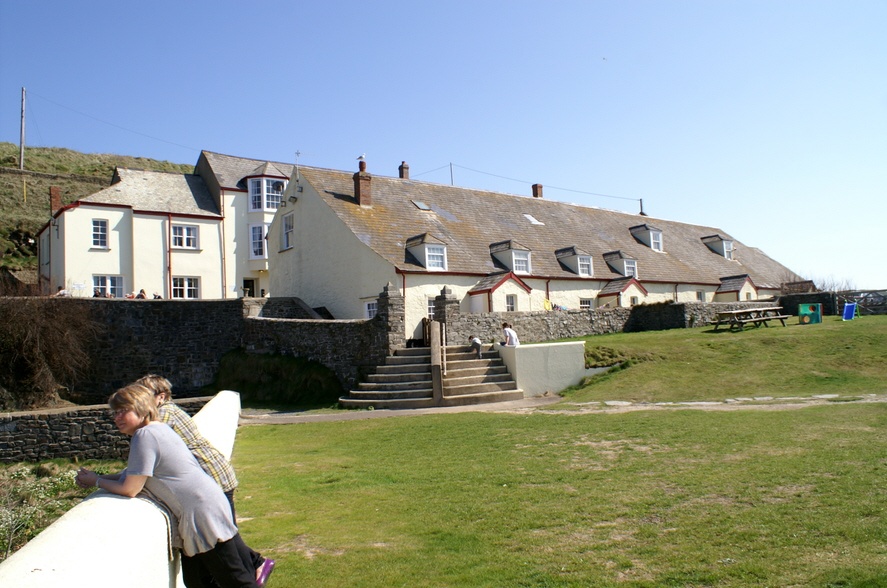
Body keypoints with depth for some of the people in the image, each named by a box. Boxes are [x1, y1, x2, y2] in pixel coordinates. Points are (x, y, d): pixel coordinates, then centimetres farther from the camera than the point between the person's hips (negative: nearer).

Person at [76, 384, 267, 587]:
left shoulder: (145, 436, -16)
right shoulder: (157, 428, 14)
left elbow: (130, 489, -13)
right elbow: (133, 475, 22)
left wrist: (96, 481, 3)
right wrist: (97, 477, 12)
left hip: (202, 512, -10)